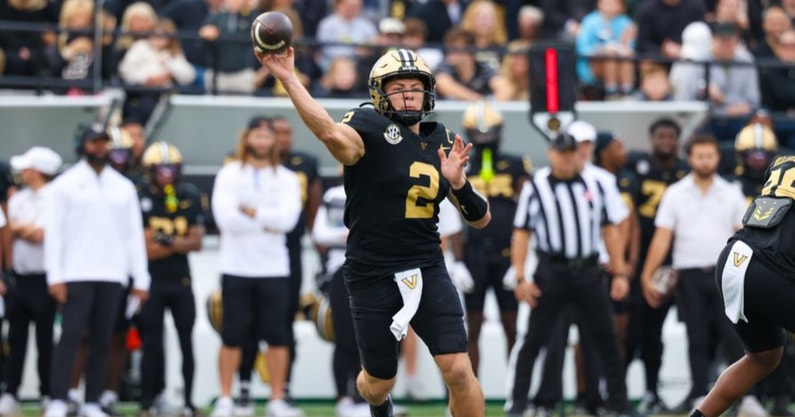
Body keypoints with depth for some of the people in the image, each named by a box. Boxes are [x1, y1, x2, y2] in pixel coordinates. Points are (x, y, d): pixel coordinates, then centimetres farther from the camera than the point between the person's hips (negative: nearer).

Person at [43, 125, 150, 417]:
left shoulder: (124, 187, 13)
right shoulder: (66, 184, 3)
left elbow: (134, 235, 12)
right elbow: (54, 231, -2)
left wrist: (141, 279, 5)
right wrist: (55, 276, -10)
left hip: (112, 275, 3)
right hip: (76, 275, -3)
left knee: (102, 341, 3)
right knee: (70, 337, -9)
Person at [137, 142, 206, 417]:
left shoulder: (191, 197, 4)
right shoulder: (142, 199, -7)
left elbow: (196, 242, -1)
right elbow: (147, 249, -11)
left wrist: (168, 242, -16)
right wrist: (182, 243, -10)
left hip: (181, 280, 3)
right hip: (152, 282, -3)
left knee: (186, 342, 3)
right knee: (152, 344, 0)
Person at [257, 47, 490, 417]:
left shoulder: (441, 143, 7)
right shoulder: (370, 129, -11)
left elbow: (480, 218, 9)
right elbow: (332, 134, -36)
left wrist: (457, 182, -11)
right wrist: (287, 79, -48)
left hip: (427, 271, 3)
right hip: (373, 276, -3)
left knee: (459, 372, -10)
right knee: (379, 383, 13)